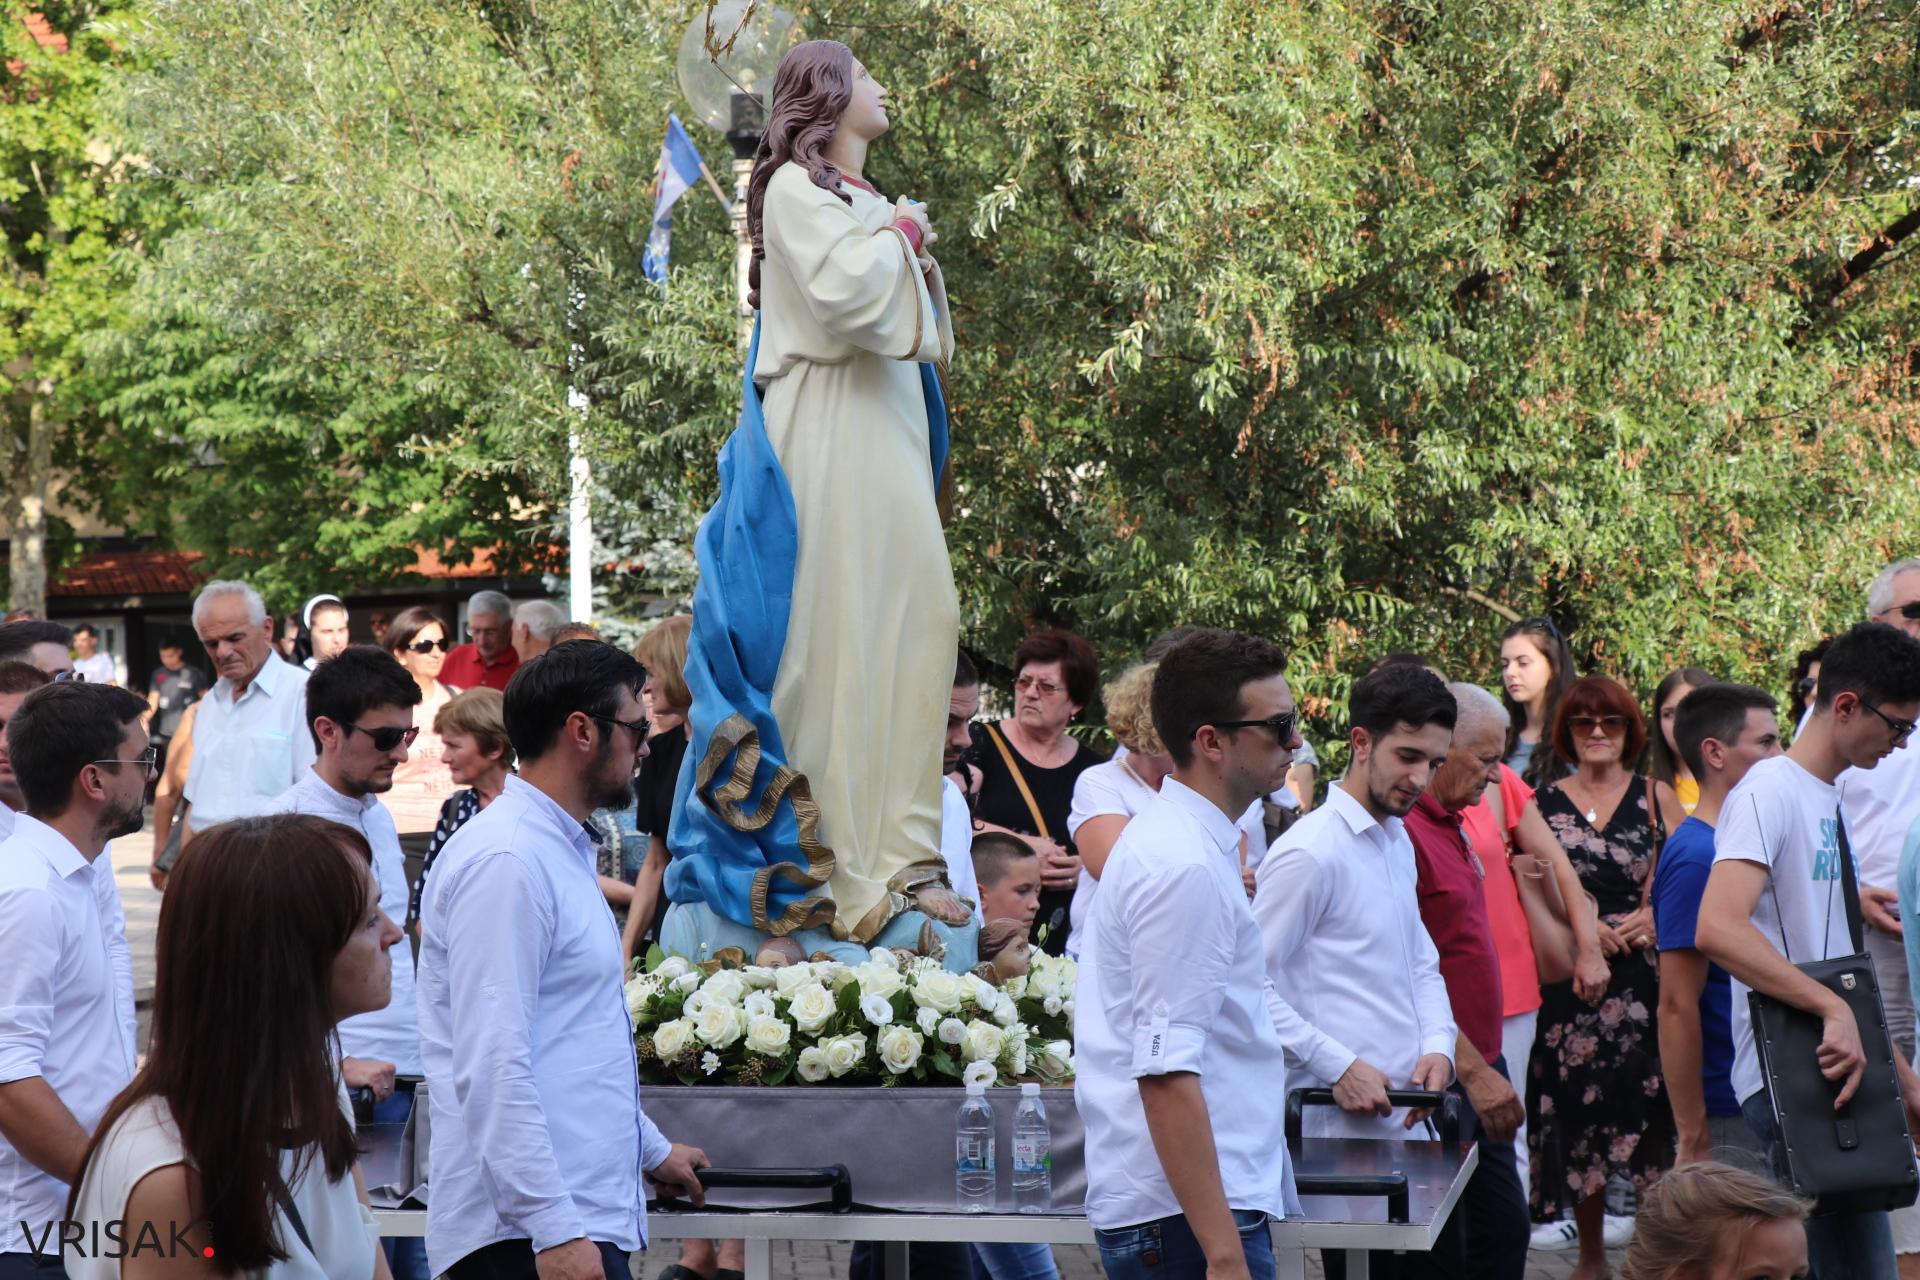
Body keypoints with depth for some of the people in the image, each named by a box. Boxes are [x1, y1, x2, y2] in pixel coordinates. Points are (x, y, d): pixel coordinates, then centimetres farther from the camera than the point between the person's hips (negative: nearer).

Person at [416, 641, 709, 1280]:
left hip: (588, 1218, 10)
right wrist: (554, 1228, -24)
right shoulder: (505, 862, -13)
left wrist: (652, 1149, 38)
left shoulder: (561, 851, 20)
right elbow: (492, 1067, -20)